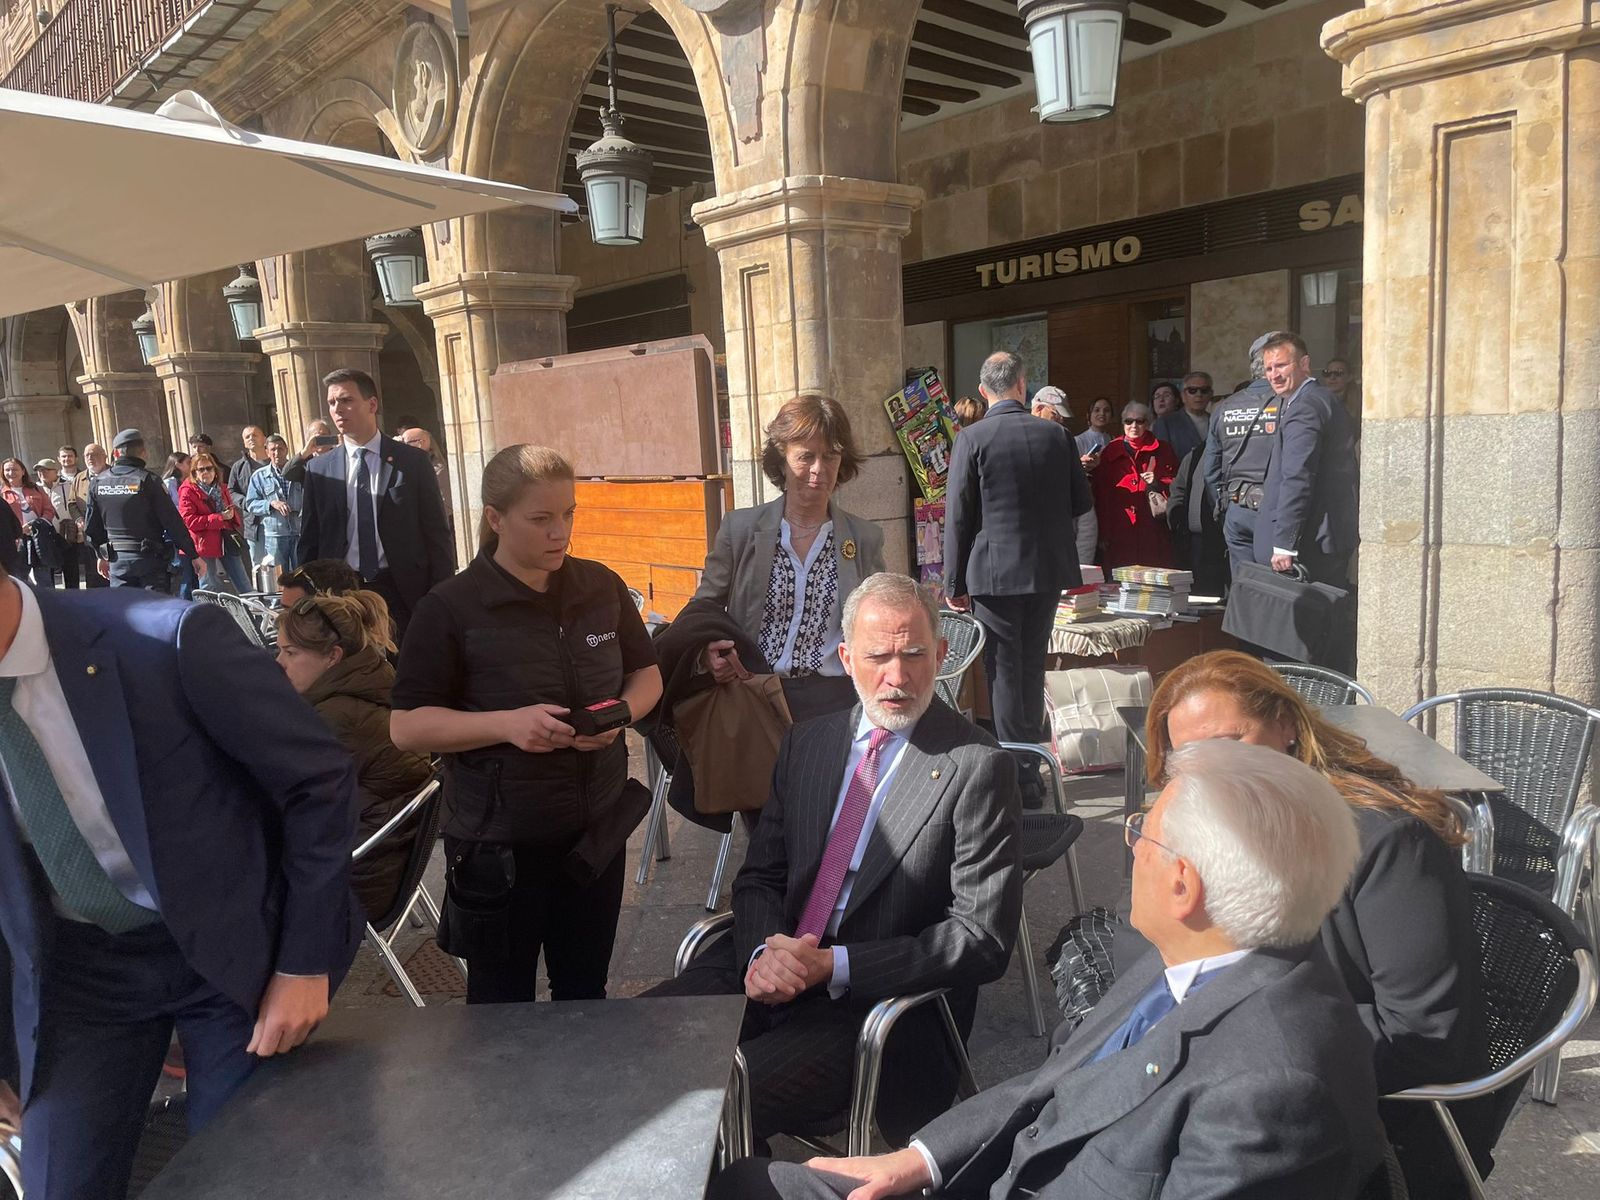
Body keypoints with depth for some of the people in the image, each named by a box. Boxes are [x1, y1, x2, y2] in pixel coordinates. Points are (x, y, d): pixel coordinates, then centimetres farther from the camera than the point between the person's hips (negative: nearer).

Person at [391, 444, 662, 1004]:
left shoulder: (602, 587, 0)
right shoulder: (450, 608, -12)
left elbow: (646, 674, 11)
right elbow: (407, 726, -11)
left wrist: (622, 713, -11)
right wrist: (507, 724, -26)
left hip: (596, 835, 4)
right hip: (498, 846, -3)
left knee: (585, 994, 20)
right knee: (502, 1008, 15)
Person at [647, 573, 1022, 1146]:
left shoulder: (978, 766, -10)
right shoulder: (806, 742, 10)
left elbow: (982, 939, -12)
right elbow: (760, 877, 12)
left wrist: (832, 966, -18)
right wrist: (763, 952, -11)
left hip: (879, 1004, -5)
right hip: (769, 969, 6)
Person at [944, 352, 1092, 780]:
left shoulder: (972, 439, -9)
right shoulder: (1056, 435, 1)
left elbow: (958, 517, -9)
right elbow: (1081, 501, 8)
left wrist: (955, 583, -3)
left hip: (995, 571, -4)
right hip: (1048, 569, 4)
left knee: (1004, 671, 4)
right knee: (1032, 665, 17)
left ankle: (1018, 777, 7)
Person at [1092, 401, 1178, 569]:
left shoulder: (1162, 451, 12)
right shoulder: (1111, 451, 12)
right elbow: (1101, 492, 10)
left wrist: (1158, 484, -8)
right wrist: (1104, 532, 4)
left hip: (1153, 530, 0)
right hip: (1120, 529, 0)